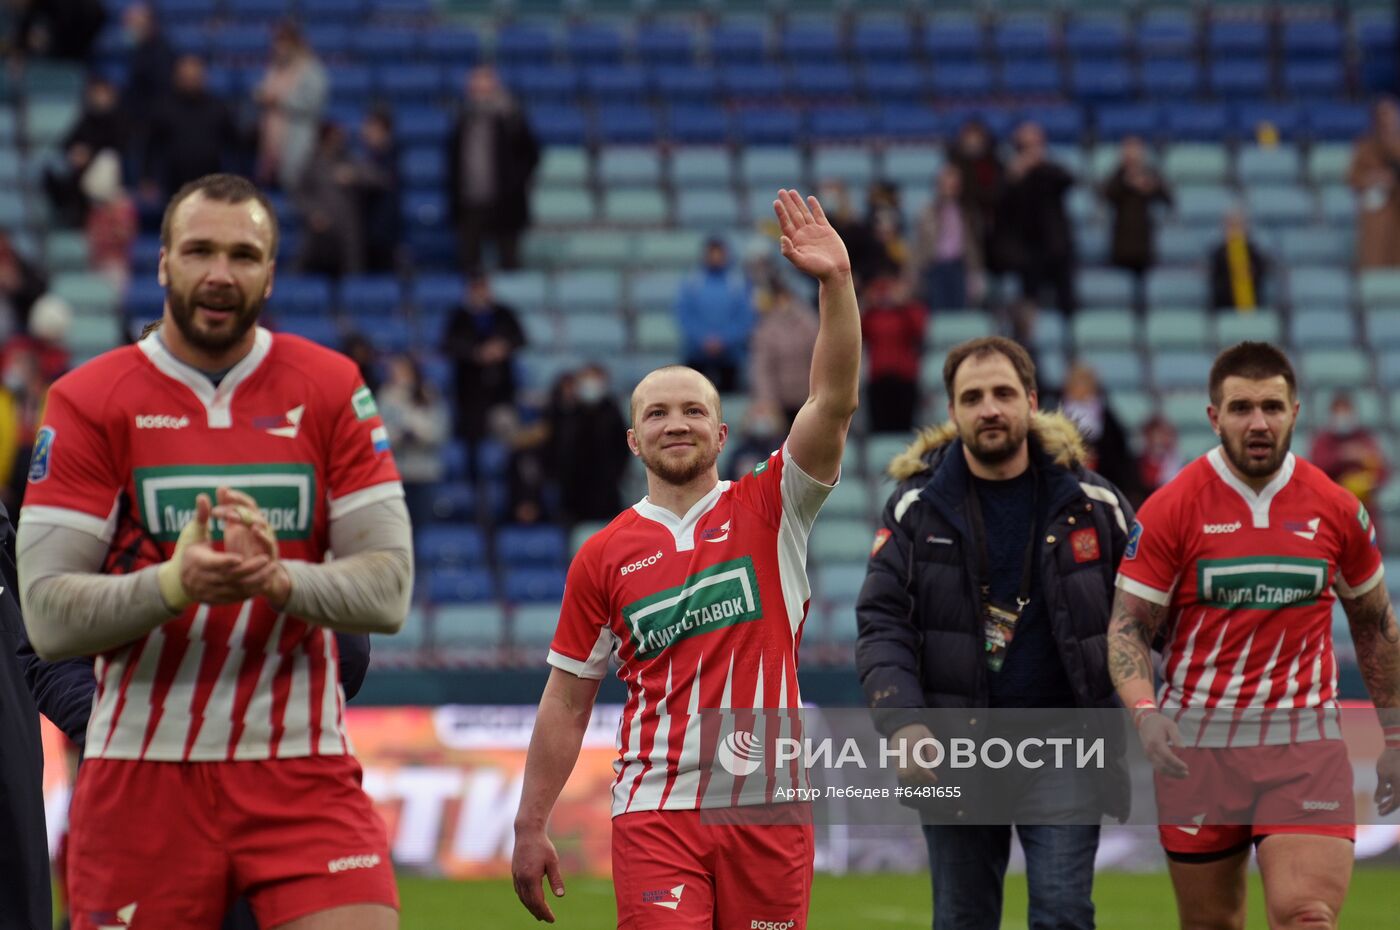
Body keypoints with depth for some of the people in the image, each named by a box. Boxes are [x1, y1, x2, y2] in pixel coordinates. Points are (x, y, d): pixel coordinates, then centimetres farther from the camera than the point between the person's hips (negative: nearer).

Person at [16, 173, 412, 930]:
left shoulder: (331, 390, 5)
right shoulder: (86, 403, -1)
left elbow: (388, 589, -2)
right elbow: (48, 617, -8)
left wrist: (278, 578, -21)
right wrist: (174, 584, -25)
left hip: (304, 774, 1)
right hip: (141, 775, -1)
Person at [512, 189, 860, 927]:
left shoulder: (768, 509, 5)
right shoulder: (604, 556, 7)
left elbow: (834, 403, -9)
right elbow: (567, 700, 11)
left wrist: (836, 285, -22)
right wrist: (529, 826, 8)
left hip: (768, 806, 1)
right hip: (656, 810, -1)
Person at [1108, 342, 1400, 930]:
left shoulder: (1337, 510, 2)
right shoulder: (1169, 511, -4)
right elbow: (1128, 625, -3)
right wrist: (1144, 712, -21)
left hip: (1305, 746, 0)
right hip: (1197, 748, 0)